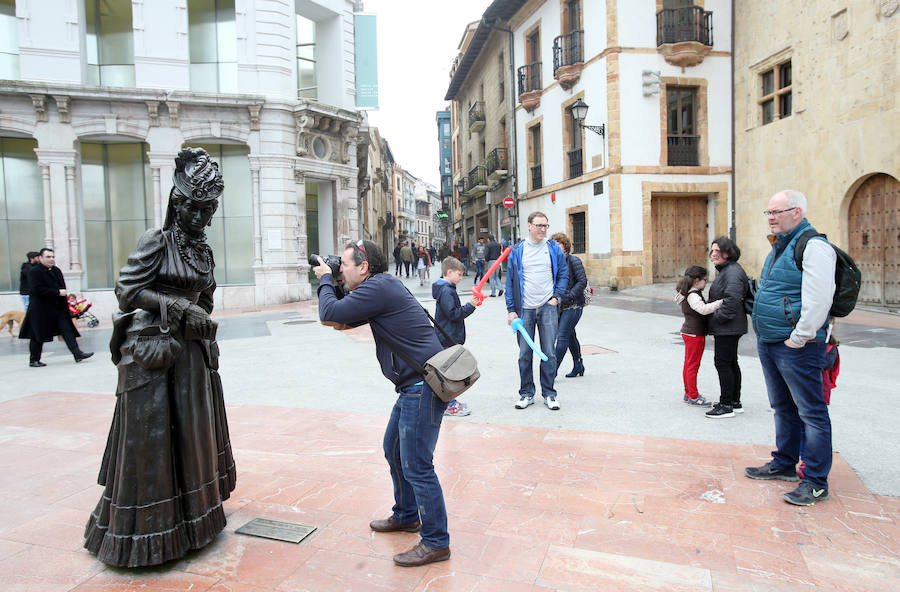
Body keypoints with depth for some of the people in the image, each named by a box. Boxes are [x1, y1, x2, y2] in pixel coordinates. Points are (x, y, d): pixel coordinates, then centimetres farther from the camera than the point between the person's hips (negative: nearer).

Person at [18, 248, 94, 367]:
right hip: (41, 309, -6)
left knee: (67, 330, -1)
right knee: (38, 336, 4)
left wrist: (64, 294, 3)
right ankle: (34, 360, 17)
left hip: (59, 308, 6)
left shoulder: (56, 270, 13)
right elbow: (37, 290, -20)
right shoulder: (34, 272, -9)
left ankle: (78, 354, -4)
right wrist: (57, 292, -21)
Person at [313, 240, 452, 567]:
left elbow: (330, 314, -17)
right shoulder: (382, 286, 16)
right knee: (394, 450, 23)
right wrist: (333, 283, 12)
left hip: (423, 386, -11)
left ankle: (436, 543, 7)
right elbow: (346, 319, 24)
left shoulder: (377, 287, -16)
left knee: (416, 465, -5)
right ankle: (406, 516, 39)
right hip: (414, 386, 11)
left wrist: (325, 280, 1)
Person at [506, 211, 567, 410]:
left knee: (549, 353, 2)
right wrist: (511, 309, 0)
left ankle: (549, 394, 14)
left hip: (548, 308, 0)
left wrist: (557, 296, -3)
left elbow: (563, 274, 12)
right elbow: (510, 281, 5)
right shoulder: (517, 251, 4)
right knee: (524, 354, 5)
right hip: (524, 310, 0)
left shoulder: (554, 249, 6)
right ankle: (526, 393, 18)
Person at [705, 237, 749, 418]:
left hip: (728, 328, -11)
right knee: (731, 363, 15)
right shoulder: (724, 270, 17)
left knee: (722, 363, -6)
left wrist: (718, 318, -19)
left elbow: (732, 300, -27)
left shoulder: (733, 272, -17)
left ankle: (726, 405, 1)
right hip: (727, 327, 11)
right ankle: (735, 402, 25)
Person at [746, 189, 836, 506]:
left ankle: (816, 482, 9)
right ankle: (784, 464, 32)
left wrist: (798, 338, -19)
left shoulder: (813, 245, -14)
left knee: (811, 412, 0)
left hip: (796, 348, -9)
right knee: (783, 408, 19)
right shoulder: (778, 246, 16)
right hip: (768, 343, 9)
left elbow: (819, 298, -22)